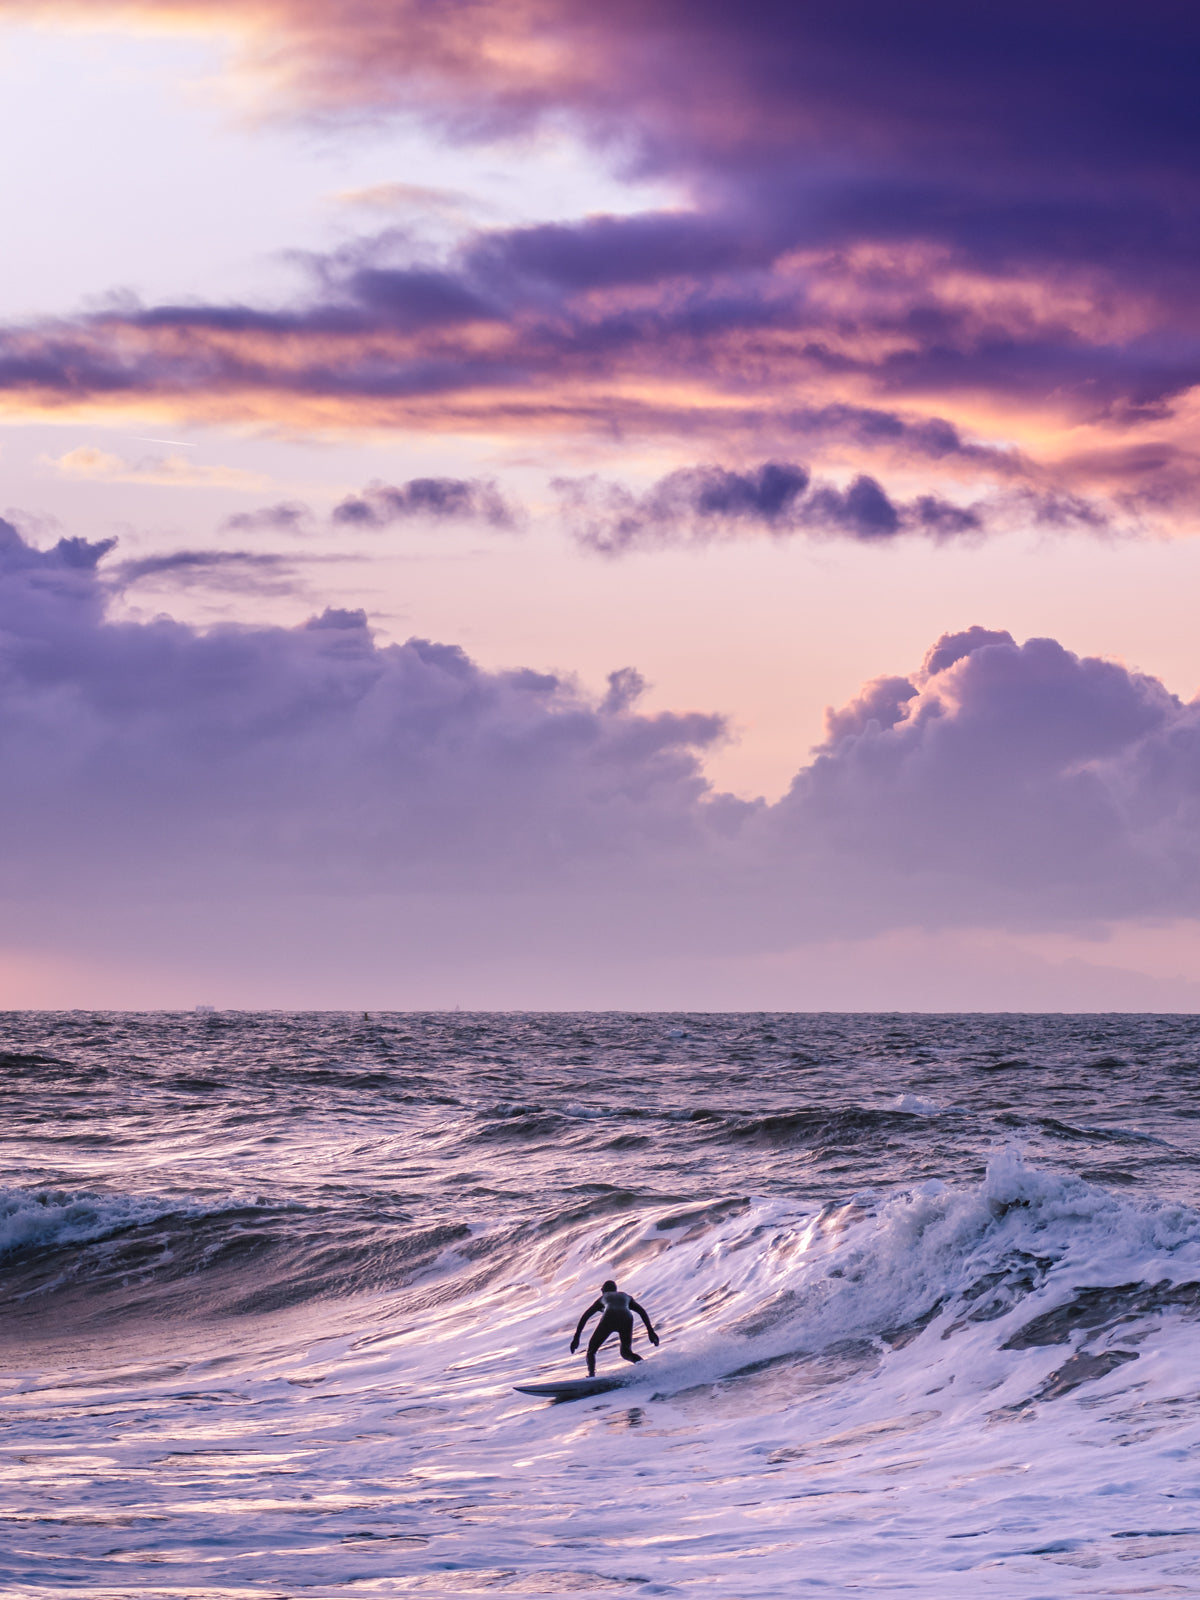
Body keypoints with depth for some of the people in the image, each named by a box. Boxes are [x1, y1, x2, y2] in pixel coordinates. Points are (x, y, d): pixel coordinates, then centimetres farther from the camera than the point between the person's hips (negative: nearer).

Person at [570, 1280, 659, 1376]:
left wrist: (576, 1337, 28)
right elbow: (642, 1312, 26)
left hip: (609, 1318, -2)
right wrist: (650, 1331, 20)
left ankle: (591, 1375, -10)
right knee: (626, 1352, 20)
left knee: (591, 1350, 14)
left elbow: (585, 1316, 30)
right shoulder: (626, 1296, 39)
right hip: (626, 1318, 2)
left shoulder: (602, 1298, 37)